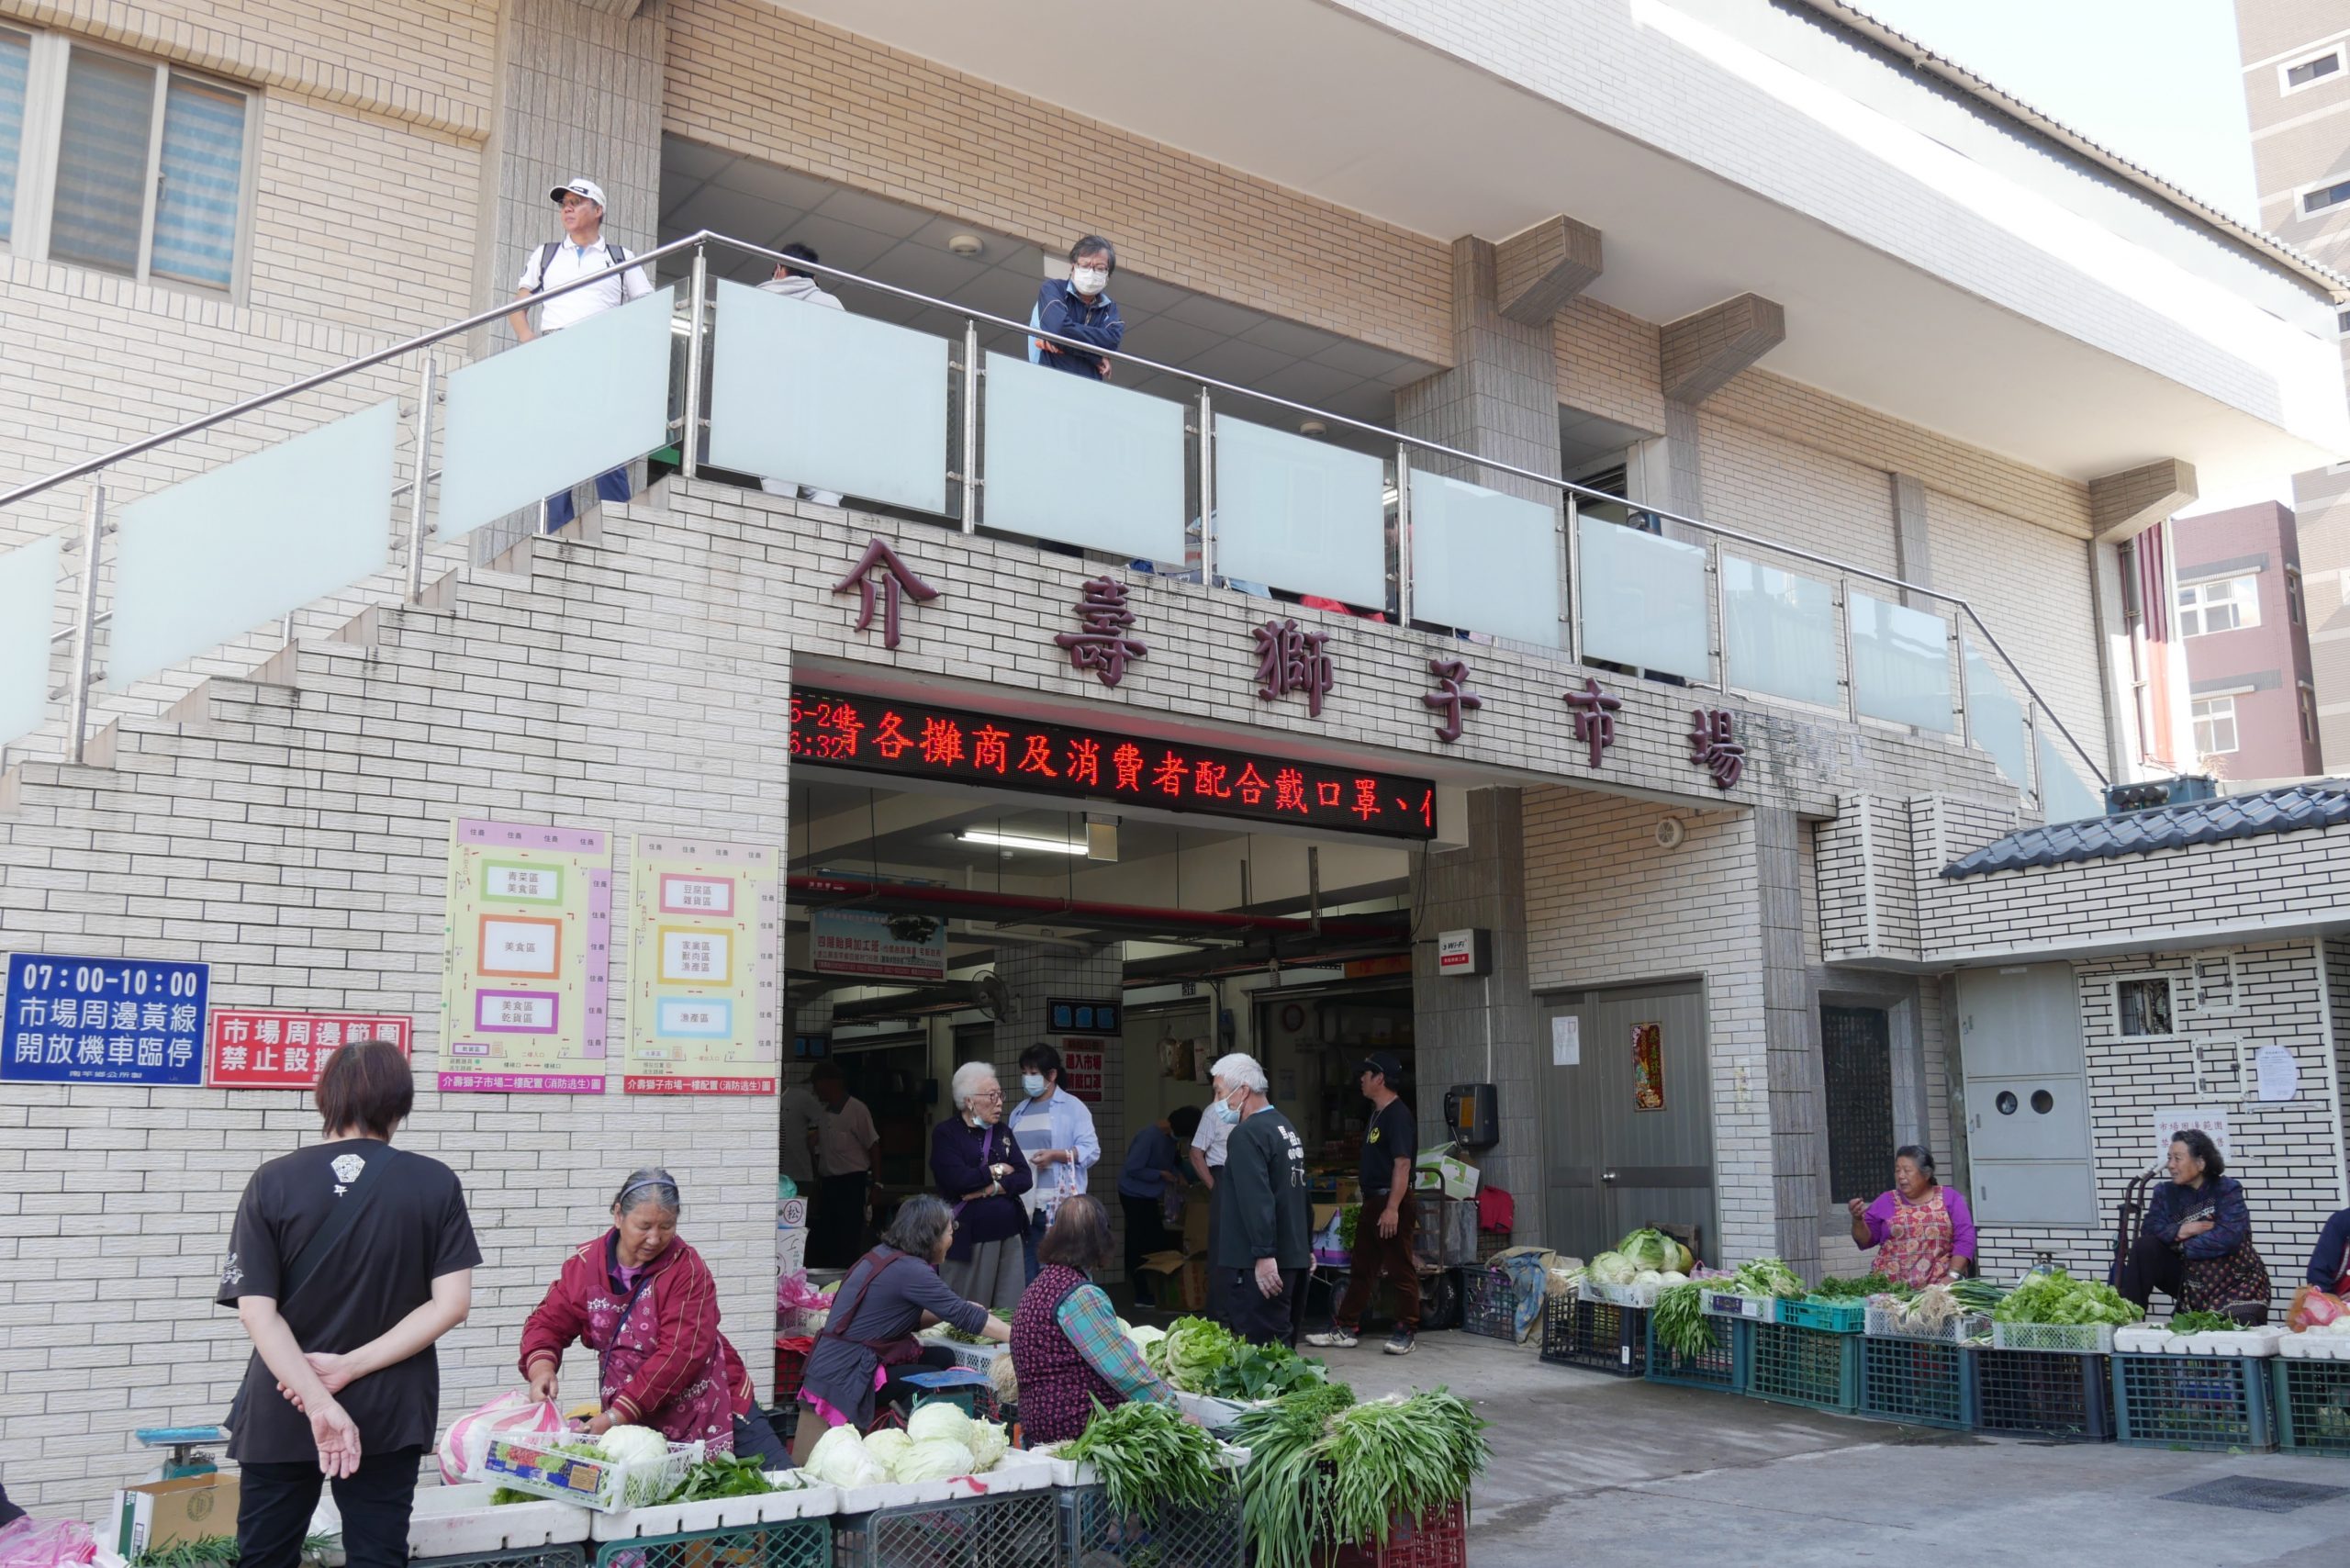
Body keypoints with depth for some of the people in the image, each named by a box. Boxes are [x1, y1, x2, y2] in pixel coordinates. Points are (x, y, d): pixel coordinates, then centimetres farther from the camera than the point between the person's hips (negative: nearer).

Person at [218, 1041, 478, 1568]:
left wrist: (318, 1402, -16)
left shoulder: (273, 1182, -6)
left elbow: (256, 1310, -12)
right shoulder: (436, 1184, -6)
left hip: (284, 1412, 0)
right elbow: (452, 1304, -11)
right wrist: (352, 1367, -10)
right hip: (388, 1413, 0)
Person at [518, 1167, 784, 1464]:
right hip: (636, 1423, 3)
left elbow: (681, 1353, -21)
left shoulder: (686, 1268, -14)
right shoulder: (585, 1264, -1)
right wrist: (541, 1369, -21)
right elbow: (548, 1322, 2)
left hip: (709, 1411, -3)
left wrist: (617, 1415, -26)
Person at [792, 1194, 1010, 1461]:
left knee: (942, 1357, 5)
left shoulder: (882, 1255, 9)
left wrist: (959, 1310, 8)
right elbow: (964, 1317, -17)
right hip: (844, 1377, -9)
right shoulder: (909, 1270, -19)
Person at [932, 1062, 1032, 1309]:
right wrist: (997, 1170, -5)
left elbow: (1025, 1179, 3)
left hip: (1008, 1234, 5)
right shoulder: (946, 1133, -3)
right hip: (968, 1237, -5)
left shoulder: (1002, 1132, 14)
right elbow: (958, 1180, -19)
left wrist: (990, 1189, -13)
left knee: (1009, 1313, 4)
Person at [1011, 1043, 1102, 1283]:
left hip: (1060, 1207, -6)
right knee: (1029, 1275, 7)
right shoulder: (1020, 1112, 17)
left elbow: (1091, 1151, -8)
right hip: (1025, 1206, 6)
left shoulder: (1072, 1107, -1)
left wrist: (1055, 1155, -19)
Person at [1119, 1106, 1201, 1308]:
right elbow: (1133, 1169, -24)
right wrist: (1161, 1175, -18)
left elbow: (1174, 1160, 15)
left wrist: (1178, 1175, -4)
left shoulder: (1170, 1137, -1)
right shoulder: (1149, 1137, -25)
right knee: (1142, 1245, -4)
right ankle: (1143, 1295, 3)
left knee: (1157, 1242, 8)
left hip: (1149, 1196, 8)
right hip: (1135, 1195, -8)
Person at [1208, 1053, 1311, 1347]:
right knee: (1282, 1347, 14)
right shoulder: (1287, 1128, 17)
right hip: (1294, 1258, 10)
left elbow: (1257, 1199, -23)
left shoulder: (1246, 1134, -13)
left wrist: (1264, 1256, -25)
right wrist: (1304, 1246, 29)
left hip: (1258, 1266, -10)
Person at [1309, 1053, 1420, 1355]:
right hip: (1372, 1202, 10)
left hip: (1393, 1203, -10)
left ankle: (1405, 1333, 5)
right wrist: (1370, 1202, 20)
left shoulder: (1398, 1115, -15)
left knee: (1401, 1270, -2)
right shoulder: (1377, 1114, 16)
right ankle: (1344, 1330, 16)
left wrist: (1392, 1208, -27)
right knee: (1361, 1269, 12)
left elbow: (1402, 1164, -22)